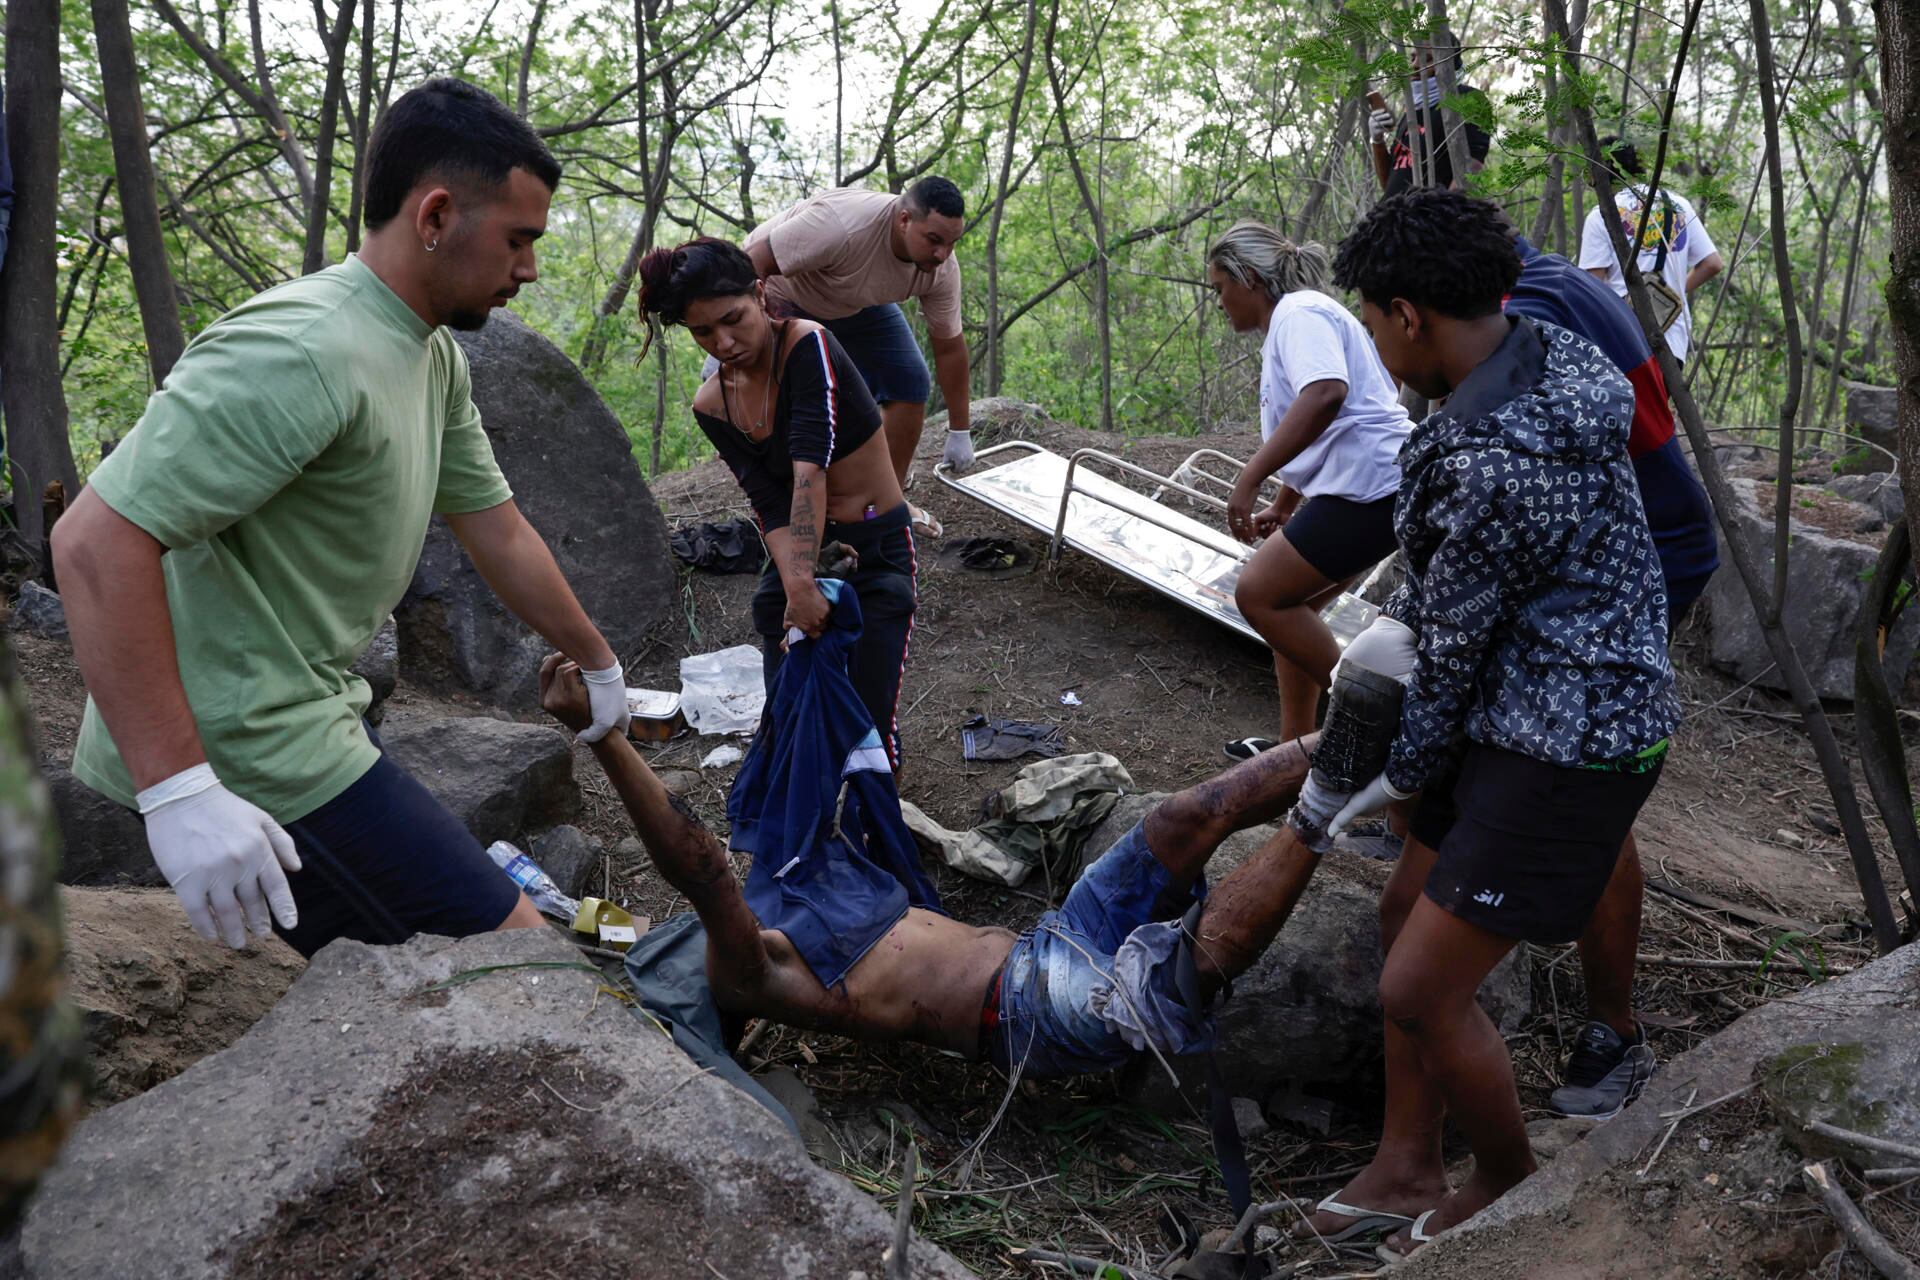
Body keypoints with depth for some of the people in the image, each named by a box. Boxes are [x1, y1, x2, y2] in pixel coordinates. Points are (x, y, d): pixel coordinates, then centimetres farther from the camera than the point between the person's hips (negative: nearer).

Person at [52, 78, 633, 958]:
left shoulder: (435, 356, 8)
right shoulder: (304, 353, -23)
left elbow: (499, 534, 18)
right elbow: (97, 540, -27)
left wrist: (598, 664, 27)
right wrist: (178, 791, -29)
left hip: (303, 718, 10)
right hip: (240, 753, -10)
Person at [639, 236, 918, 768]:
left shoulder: (808, 345, -20)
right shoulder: (712, 404, -3)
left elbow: (810, 468, -32)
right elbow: (771, 506, -11)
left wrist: (803, 586, -41)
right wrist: (794, 588, -29)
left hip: (879, 549, -4)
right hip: (802, 547, 5)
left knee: (871, 721, -10)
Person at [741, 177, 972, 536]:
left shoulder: (942, 268, -21)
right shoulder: (842, 223, -42)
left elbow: (949, 347, -10)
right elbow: (754, 262, -36)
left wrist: (959, 431, -5)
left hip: (857, 303, 6)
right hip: (781, 292, -6)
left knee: (909, 382, -3)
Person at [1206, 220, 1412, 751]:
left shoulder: (1298, 312, -8)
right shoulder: (1295, 317, 25)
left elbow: (1325, 395, -29)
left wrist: (1249, 479, -28)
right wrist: (1282, 508, 39)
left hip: (1369, 484, -11)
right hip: (1367, 483, 11)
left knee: (1259, 593, -8)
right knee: (1283, 599, 14)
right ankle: (1296, 744, 20)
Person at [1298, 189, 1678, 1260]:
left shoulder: (1493, 461, -28)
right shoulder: (1545, 355, 2)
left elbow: (1453, 648, -14)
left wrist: (1401, 775, 1)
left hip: (1566, 749, -10)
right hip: (1532, 719, 10)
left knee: (1421, 992, -1)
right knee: (1408, 912, 18)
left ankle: (1512, 1184, 27)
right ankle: (1407, 1170, 32)